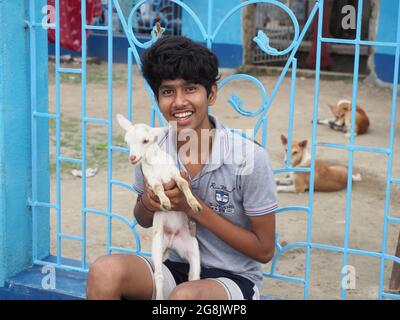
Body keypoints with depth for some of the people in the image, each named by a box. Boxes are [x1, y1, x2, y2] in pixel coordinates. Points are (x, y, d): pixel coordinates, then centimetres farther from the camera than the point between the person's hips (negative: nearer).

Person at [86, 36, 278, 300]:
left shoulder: (249, 158, -16)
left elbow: (264, 251, -10)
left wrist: (194, 207, -18)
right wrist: (148, 202, -11)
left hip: (235, 278, -4)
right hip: (175, 268, 4)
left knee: (185, 295, -37)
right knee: (105, 271, -25)